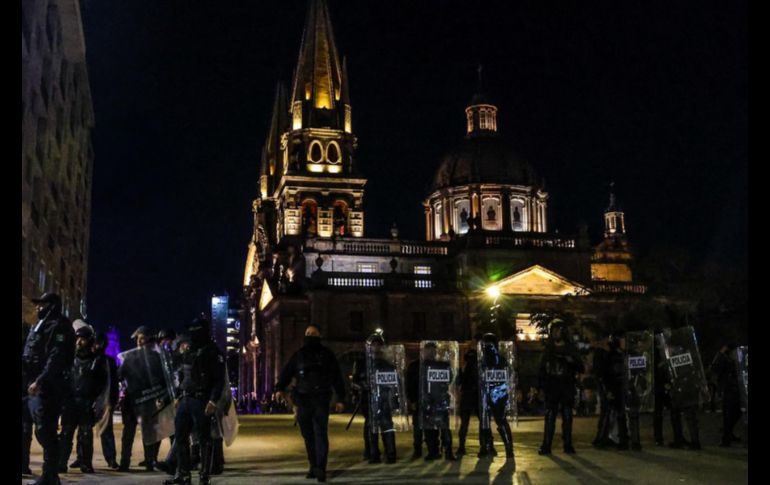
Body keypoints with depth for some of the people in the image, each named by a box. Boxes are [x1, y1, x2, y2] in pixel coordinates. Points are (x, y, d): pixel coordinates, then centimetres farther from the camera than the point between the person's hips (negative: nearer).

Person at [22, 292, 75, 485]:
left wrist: (40, 381, -26)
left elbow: (56, 359, -17)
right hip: (31, 386, 9)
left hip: (46, 388, -9)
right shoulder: (39, 327, 24)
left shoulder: (59, 327, -5)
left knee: (45, 430, -9)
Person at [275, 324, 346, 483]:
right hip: (303, 399, 3)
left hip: (321, 400, -2)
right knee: (308, 436, 4)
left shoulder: (327, 355, 9)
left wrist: (340, 399, 4)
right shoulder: (298, 355, 13)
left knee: (320, 434, -11)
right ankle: (314, 466, 13)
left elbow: (337, 378, 9)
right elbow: (286, 373, 6)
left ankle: (320, 468, -14)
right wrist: (280, 388, -12)